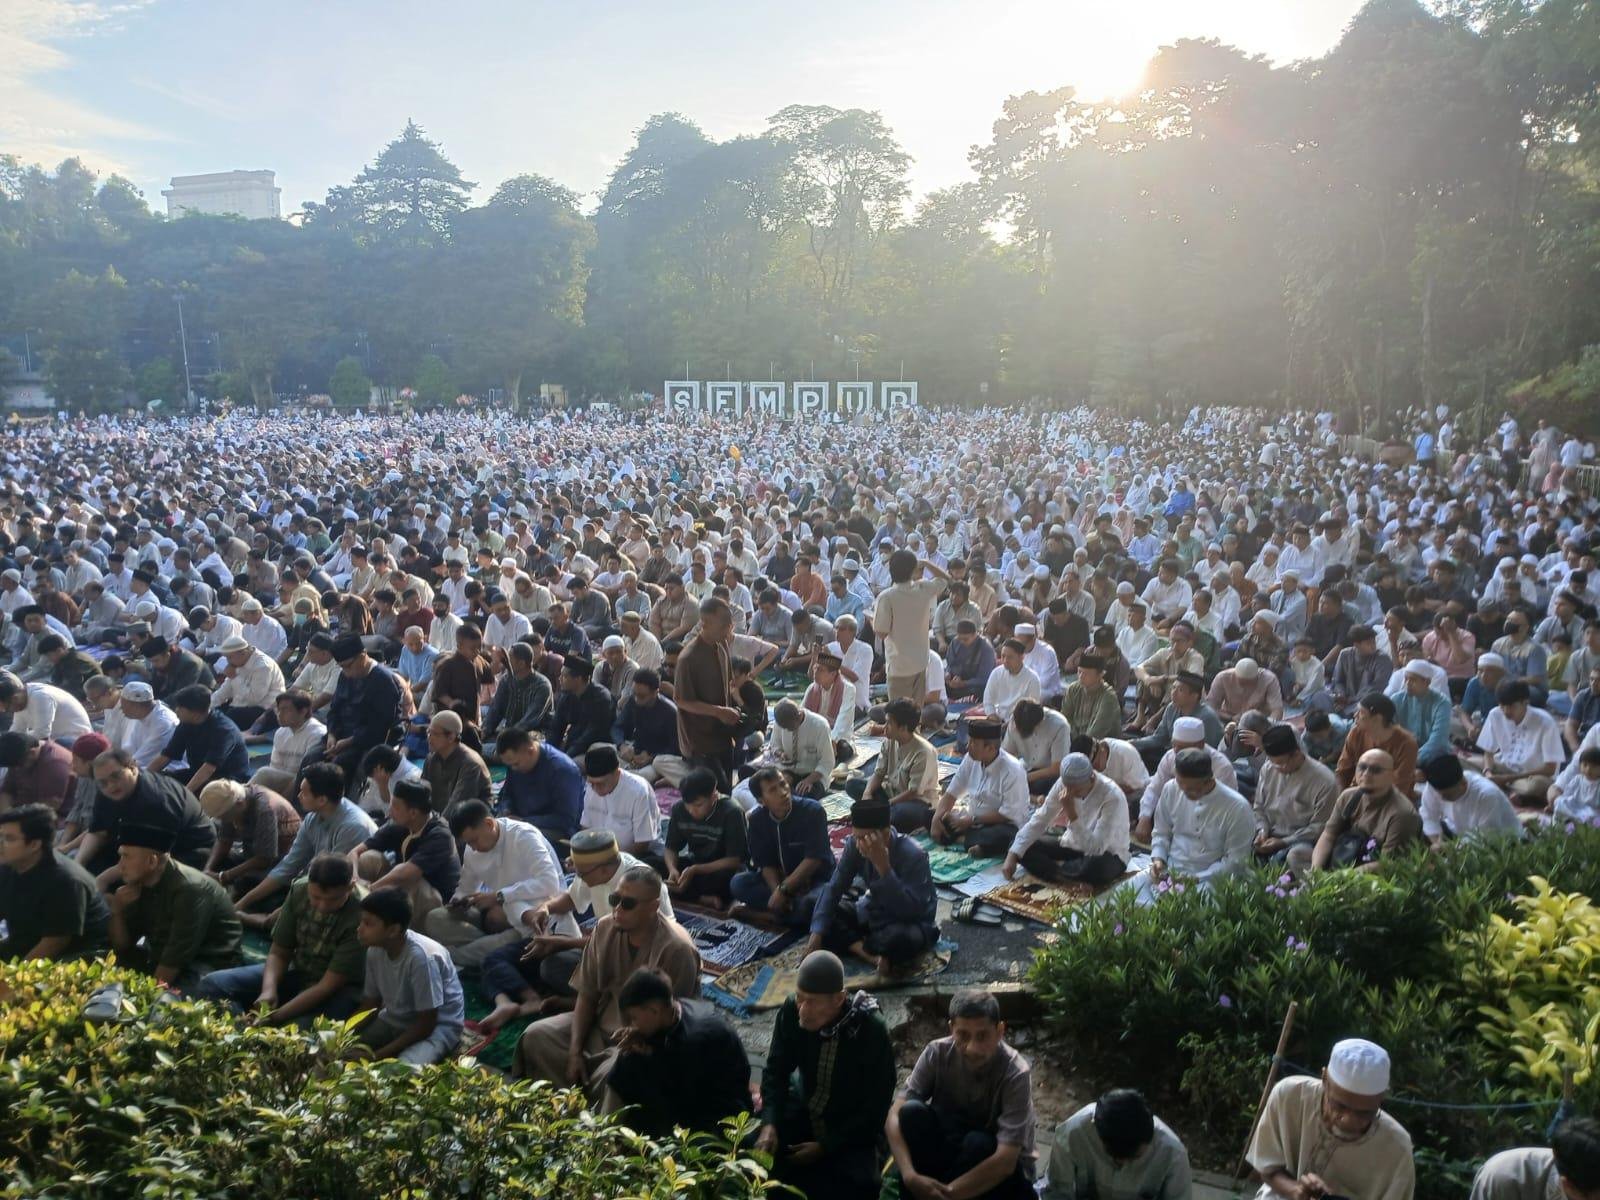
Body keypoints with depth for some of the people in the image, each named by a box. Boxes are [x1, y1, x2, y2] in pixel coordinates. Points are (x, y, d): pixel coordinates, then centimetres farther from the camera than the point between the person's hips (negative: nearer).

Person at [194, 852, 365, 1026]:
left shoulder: (362, 914, -27)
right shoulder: (299, 890, -11)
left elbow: (329, 985, -24)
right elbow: (279, 952, -2)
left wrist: (277, 1016, -28)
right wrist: (269, 990, -21)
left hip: (340, 988, -6)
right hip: (297, 972, 6)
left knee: (302, 1030, -38)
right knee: (212, 985, -8)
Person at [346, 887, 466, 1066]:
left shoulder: (421, 957, -31)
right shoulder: (375, 951, -10)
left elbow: (426, 1024, -24)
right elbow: (369, 1004, 3)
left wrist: (377, 1055, -25)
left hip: (437, 1027, -7)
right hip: (394, 1020, 7)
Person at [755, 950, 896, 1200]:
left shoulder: (872, 1031, -27)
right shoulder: (792, 1011, -19)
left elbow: (876, 1106, -18)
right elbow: (776, 1070, -6)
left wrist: (826, 1147, -19)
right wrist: (769, 1123, -22)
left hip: (852, 1129, -4)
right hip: (805, 1111, 4)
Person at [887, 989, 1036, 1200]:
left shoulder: (1015, 1073, -27)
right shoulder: (937, 1053, -18)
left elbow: (1005, 1160, -33)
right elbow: (895, 1115, -21)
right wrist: (911, 1177, -37)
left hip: (1000, 1173, -2)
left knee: (978, 1144, -35)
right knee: (912, 1112, -25)